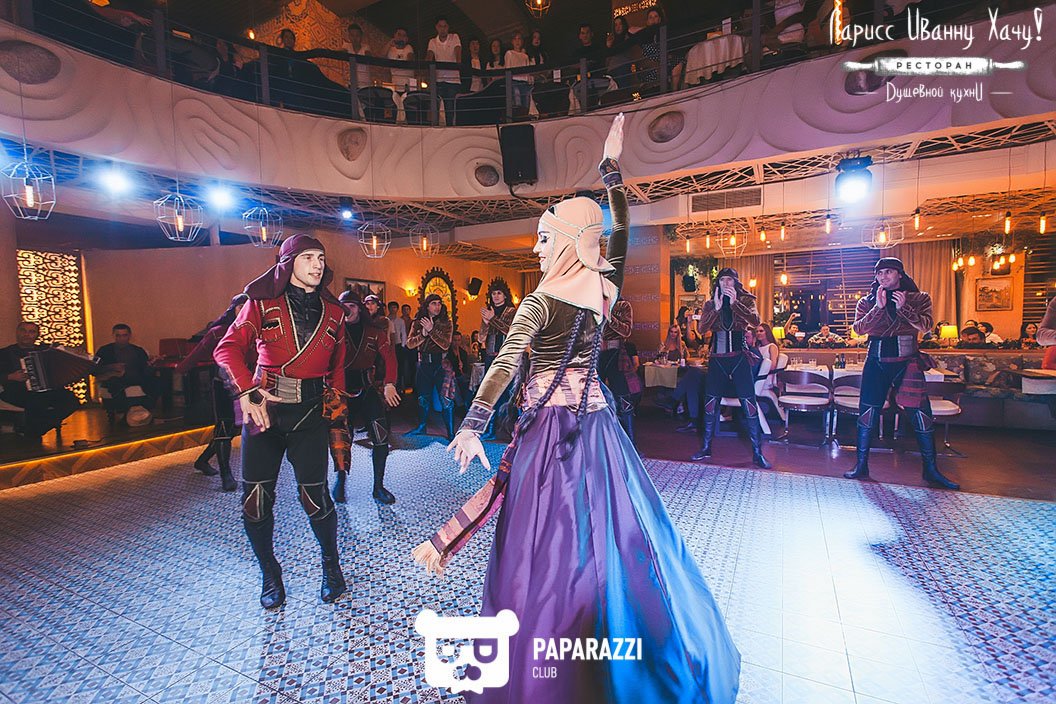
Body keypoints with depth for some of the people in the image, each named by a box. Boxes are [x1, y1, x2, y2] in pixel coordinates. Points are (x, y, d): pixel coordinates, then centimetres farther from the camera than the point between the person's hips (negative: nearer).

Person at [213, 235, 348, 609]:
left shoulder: (332, 311, 10)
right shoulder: (263, 302, 3)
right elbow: (228, 348, -5)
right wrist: (247, 391, -19)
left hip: (311, 411, 0)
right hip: (265, 406, 0)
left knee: (314, 494, -2)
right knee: (255, 498, 3)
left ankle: (331, 565, 24)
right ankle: (270, 575, 26)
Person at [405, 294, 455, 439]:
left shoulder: (446, 322, -2)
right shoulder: (418, 323, 6)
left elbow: (446, 345, -13)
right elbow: (410, 344, -1)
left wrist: (431, 330, -21)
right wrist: (423, 334, -16)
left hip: (440, 363, -3)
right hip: (424, 363, 4)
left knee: (445, 400, -7)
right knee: (423, 397, 17)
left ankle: (451, 433, -1)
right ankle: (421, 427, 34)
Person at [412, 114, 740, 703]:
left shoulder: (543, 298, -11)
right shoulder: (608, 285, 3)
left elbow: (506, 364, -19)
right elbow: (620, 230, 19)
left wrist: (472, 426, -20)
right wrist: (613, 167, 25)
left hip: (551, 424, -6)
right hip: (596, 419, 6)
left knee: (548, 549, 3)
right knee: (615, 533, 19)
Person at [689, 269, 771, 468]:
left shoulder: (745, 300, 4)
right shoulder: (710, 304, 9)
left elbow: (755, 322, -14)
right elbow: (702, 327, -6)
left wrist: (735, 303, -23)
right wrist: (716, 309, -20)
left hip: (739, 358, -2)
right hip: (717, 360, 2)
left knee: (749, 405, -3)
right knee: (711, 405, 7)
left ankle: (757, 453, 7)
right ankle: (706, 448, 18)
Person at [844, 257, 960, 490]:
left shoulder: (918, 298, 8)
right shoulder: (867, 301, 9)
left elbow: (926, 325, -7)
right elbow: (859, 328, -5)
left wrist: (903, 308, -18)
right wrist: (878, 307, -15)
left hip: (907, 362, 0)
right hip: (876, 362, 1)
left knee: (921, 414, -1)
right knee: (868, 413, 1)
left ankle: (931, 470, 13)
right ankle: (861, 466, 11)